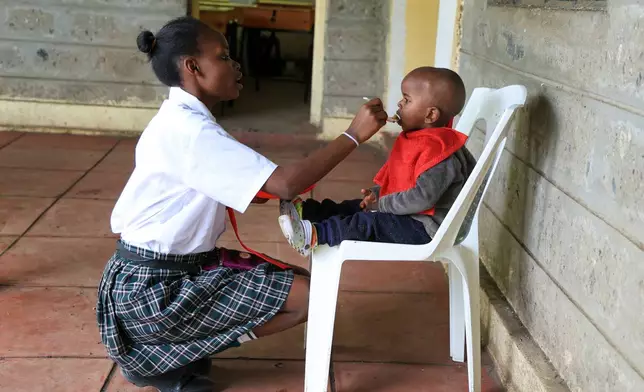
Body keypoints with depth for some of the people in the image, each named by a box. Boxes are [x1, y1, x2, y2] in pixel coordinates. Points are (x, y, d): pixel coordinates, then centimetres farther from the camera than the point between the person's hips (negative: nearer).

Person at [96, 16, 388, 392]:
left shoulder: (184, 121, 9)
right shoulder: (187, 129, -23)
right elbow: (285, 183, -26)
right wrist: (354, 135, -18)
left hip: (171, 268, 10)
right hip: (154, 290, -10)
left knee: (295, 280, 12)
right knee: (307, 297, -9)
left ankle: (178, 347, 9)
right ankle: (159, 360, -2)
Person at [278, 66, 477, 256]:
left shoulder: (440, 152, -25)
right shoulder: (412, 138, 11)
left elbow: (422, 197, -31)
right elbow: (396, 178, 21)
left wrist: (381, 204, -21)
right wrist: (377, 193, 3)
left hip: (423, 228, -11)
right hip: (406, 214, 11)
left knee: (370, 223, -25)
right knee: (353, 207, 7)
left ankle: (316, 234, -32)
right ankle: (306, 211, 3)